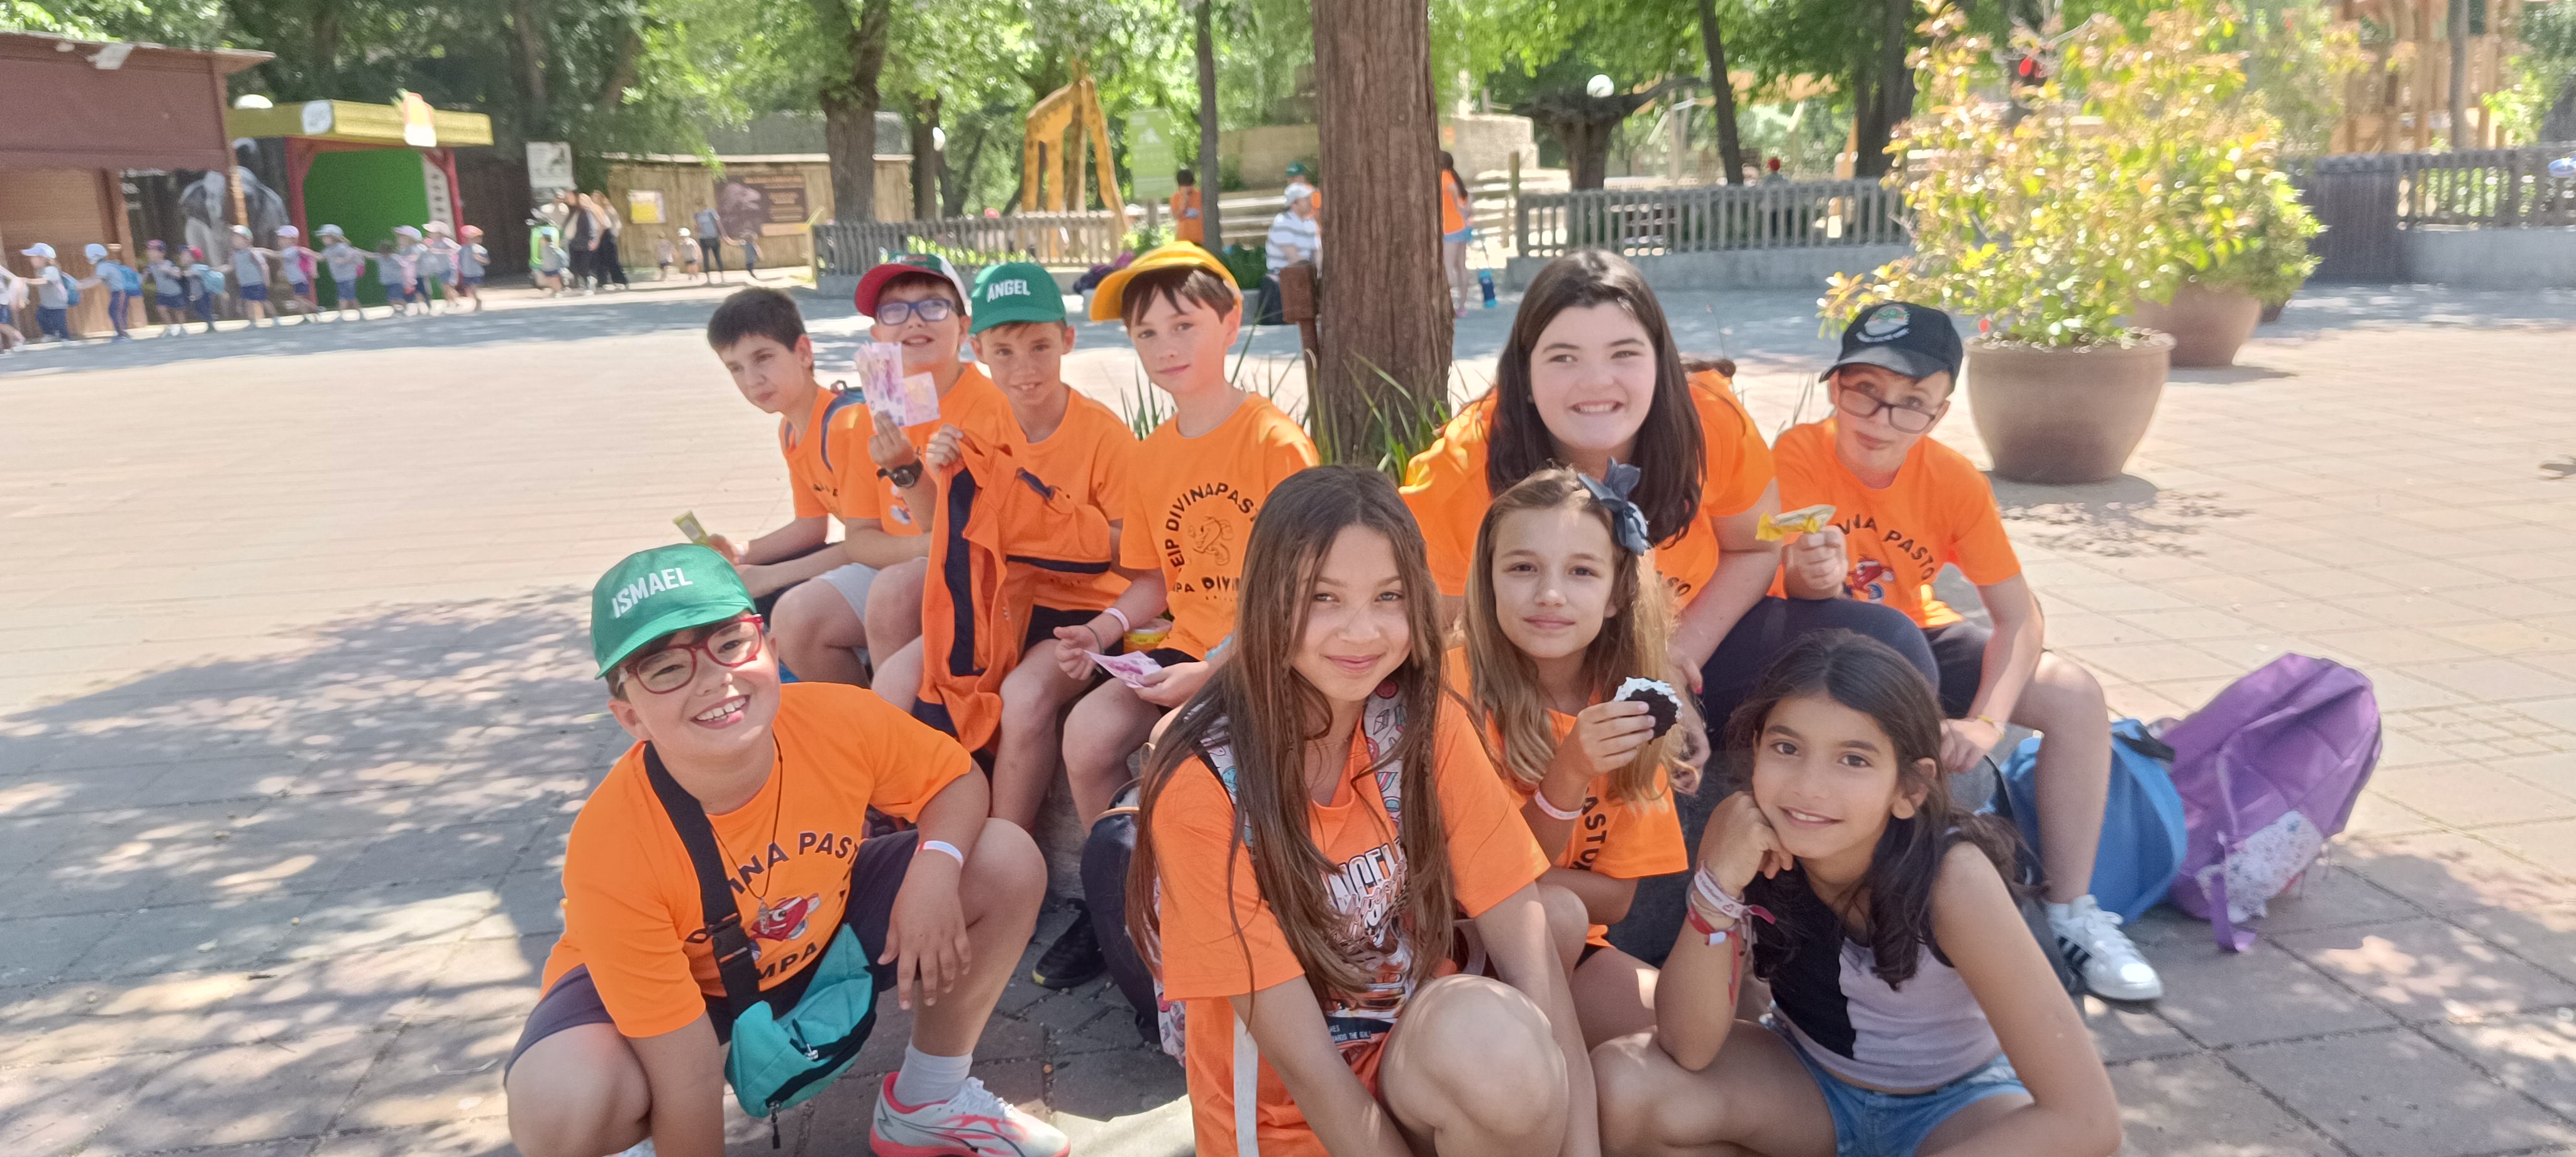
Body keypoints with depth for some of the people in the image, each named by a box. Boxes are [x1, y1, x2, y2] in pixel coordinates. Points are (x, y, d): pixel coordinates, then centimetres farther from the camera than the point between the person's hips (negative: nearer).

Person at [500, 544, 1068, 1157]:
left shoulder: (840, 720, -28)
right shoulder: (611, 852, -36)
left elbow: (956, 778, -8)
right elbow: (685, 1079, -30)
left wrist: (935, 871, -28)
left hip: (824, 933, 5)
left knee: (1008, 865, -11)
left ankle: (927, 1103, 8)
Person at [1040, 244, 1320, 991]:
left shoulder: (1276, 441, -13)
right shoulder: (1152, 457, 8)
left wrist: (1214, 672, -21)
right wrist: (1102, 630, -5)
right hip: (1188, 648, 6)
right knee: (1088, 731, -15)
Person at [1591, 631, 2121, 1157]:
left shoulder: (1950, 876, -31)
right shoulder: (1746, 832, -21)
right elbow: (1689, 1049, -22)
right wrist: (1718, 884, -36)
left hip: (1952, 1101, -3)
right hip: (1807, 1076, 3)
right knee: (1621, 1085, -24)